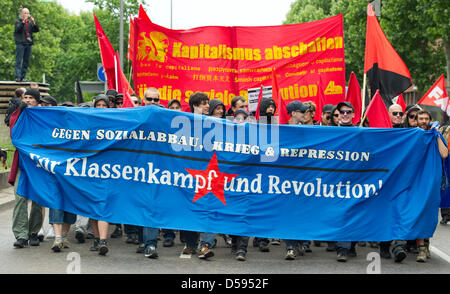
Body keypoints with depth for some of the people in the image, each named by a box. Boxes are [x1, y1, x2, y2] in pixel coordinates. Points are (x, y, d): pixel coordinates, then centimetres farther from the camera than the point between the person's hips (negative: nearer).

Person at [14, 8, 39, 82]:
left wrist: (34, 22, -10)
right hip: (20, 43, -5)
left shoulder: (30, 23, 14)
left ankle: (22, 77, 9)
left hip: (28, 44, 5)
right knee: (19, 61, -9)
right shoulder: (19, 22, 2)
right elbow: (17, 29, -16)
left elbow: (36, 30, 4)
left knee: (26, 61, 5)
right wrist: (23, 21, -21)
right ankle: (18, 77, -11)